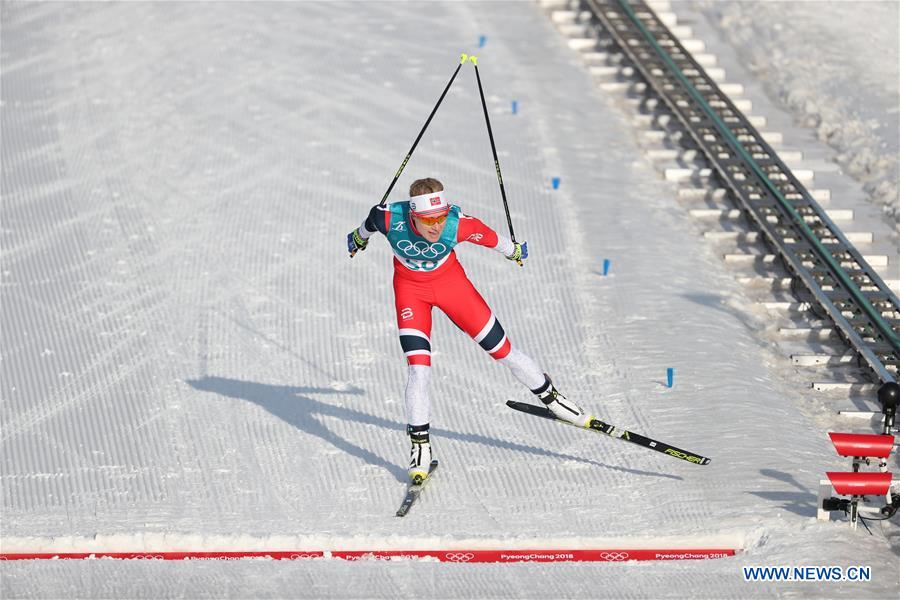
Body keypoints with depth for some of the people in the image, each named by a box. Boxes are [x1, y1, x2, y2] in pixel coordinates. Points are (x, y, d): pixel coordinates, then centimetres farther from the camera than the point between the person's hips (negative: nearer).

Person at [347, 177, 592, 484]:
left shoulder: (459, 224, -32)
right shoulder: (390, 218, -32)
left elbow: (489, 237, -10)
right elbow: (370, 222, -7)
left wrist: (513, 250, 9)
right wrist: (359, 237, 15)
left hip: (449, 280, 0)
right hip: (410, 288, 0)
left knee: (501, 348, 4)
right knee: (418, 366, -14)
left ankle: (548, 395, 27)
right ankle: (420, 444, 0)